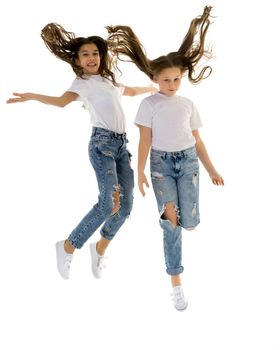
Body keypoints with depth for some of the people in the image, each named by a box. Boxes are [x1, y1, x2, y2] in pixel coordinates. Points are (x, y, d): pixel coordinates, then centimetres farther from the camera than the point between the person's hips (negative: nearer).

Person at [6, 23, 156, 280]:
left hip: (122, 144, 7)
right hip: (102, 143, -7)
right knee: (108, 203, -20)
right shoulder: (82, 83, 2)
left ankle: (100, 249, 23)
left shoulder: (109, 81, 23)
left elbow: (131, 91, 44)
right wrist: (32, 96, -36)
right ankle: (68, 247, -4)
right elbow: (62, 101, -19)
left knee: (125, 206, 2)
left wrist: (152, 88, 58)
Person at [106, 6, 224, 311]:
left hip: (188, 161, 3)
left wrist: (211, 170, 11)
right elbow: (145, 139, -5)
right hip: (161, 163, -2)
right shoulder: (149, 104, 1)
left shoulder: (188, 104, 10)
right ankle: (176, 283, -4)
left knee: (189, 222, -12)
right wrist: (140, 172, -14)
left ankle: (168, 213, 29)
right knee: (171, 221, -14)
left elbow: (197, 141, 13)